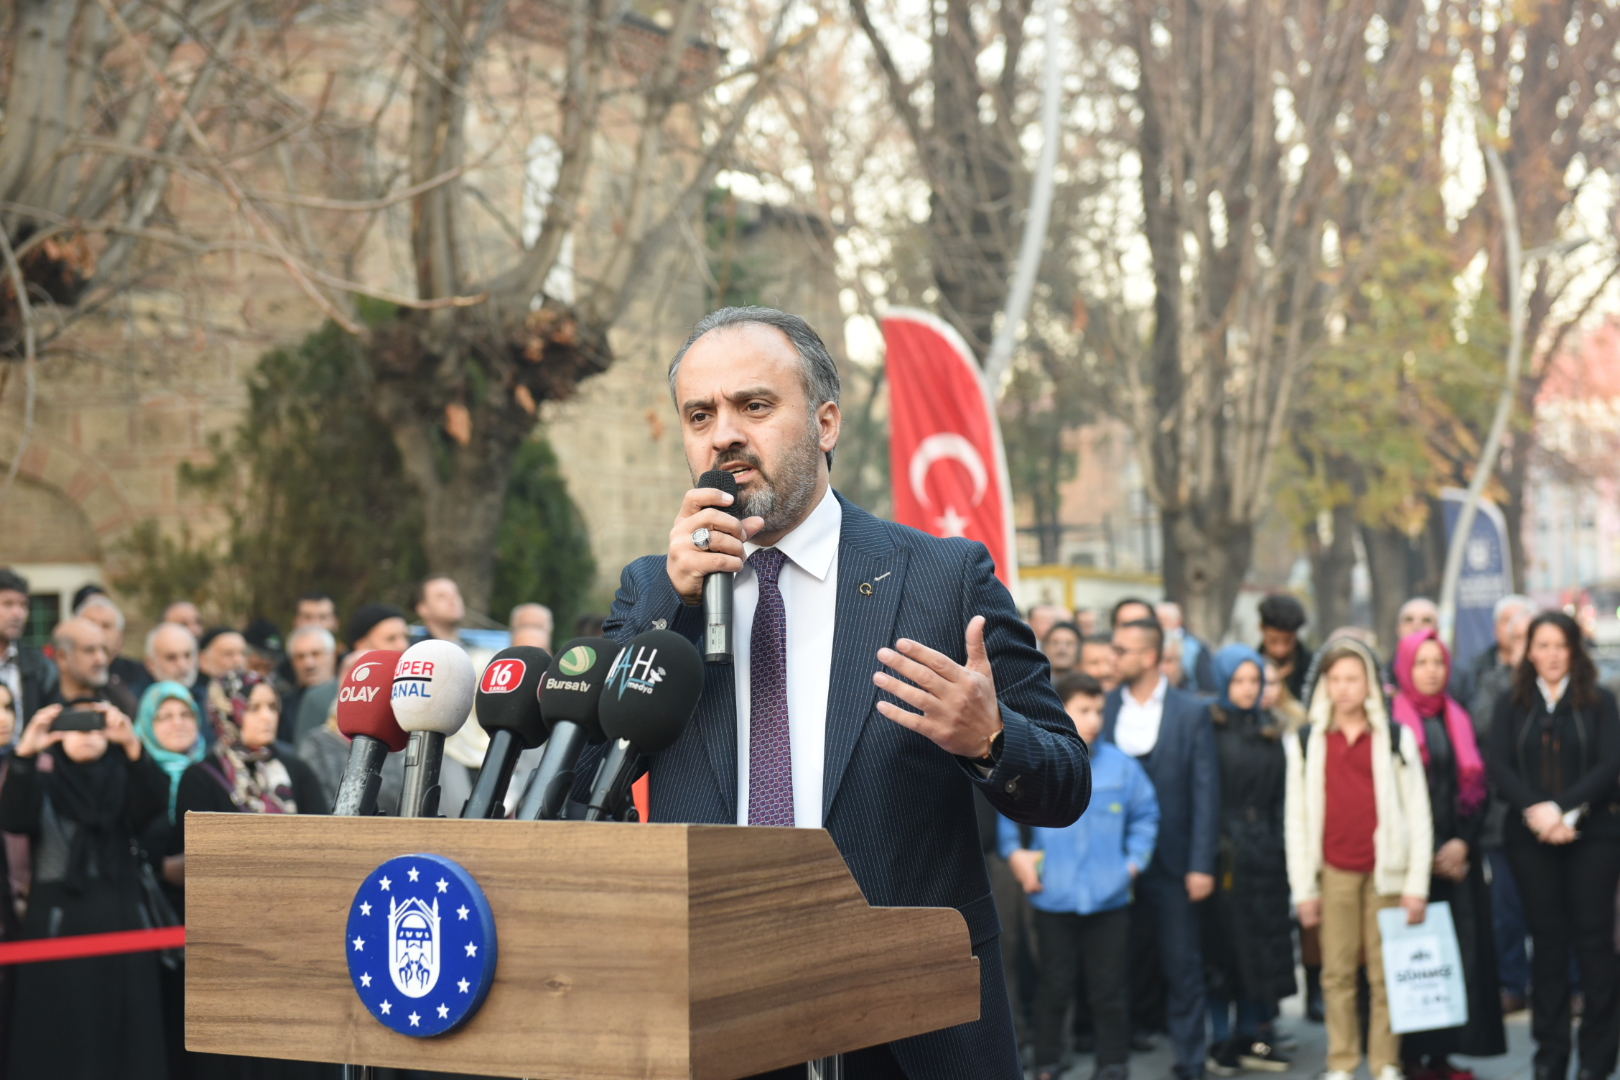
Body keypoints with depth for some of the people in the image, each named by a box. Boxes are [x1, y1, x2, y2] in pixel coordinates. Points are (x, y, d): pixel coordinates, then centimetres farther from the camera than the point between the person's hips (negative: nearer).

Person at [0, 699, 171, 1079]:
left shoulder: (123, 778, 11)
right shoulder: (43, 780, 6)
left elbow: (153, 802, -13)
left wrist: (132, 745, -31)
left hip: (121, 918, 2)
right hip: (59, 921, -2)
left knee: (125, 1028, 0)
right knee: (61, 1033, -4)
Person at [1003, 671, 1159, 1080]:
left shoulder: (1121, 765, 1)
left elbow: (1145, 815, 13)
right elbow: (1004, 812, 11)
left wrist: (1134, 860, 5)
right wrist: (1014, 853, 0)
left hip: (1110, 898, 1)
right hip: (1053, 898, -1)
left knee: (1110, 989, 6)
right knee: (1054, 986, 8)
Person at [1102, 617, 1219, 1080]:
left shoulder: (1192, 712, 0)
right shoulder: (1105, 708, 5)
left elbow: (1206, 792, -3)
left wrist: (1201, 864, -9)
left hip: (1171, 863, -2)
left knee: (1181, 967, 4)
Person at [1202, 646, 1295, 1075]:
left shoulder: (1270, 730, 14)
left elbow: (1281, 793, 16)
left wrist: (1282, 842, 8)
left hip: (1265, 851, 5)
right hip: (1224, 849, -5)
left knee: (1263, 945, 7)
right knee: (1223, 943, -1)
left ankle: (1252, 1035, 16)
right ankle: (1222, 1039, 7)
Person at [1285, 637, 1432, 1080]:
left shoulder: (1396, 738, 3)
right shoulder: (1305, 742, 6)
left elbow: (1418, 815, 3)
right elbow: (1296, 817, 7)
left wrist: (1416, 884, -3)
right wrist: (1303, 887, 2)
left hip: (1385, 871, -1)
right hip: (1334, 872, 1)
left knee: (1385, 973, 0)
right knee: (1337, 973, 3)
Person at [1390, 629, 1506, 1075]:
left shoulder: (1458, 721, 14)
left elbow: (1475, 787, 10)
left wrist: (1463, 842, -5)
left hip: (1457, 855, 5)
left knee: (1460, 951, 0)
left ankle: (1442, 1052, 6)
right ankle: (1412, 1054, -2)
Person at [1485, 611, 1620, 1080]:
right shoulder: (1512, 706, 10)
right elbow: (1497, 764, -1)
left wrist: (1562, 808, -16)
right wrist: (1534, 810, -16)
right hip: (1530, 839, 2)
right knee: (1546, 939, 4)